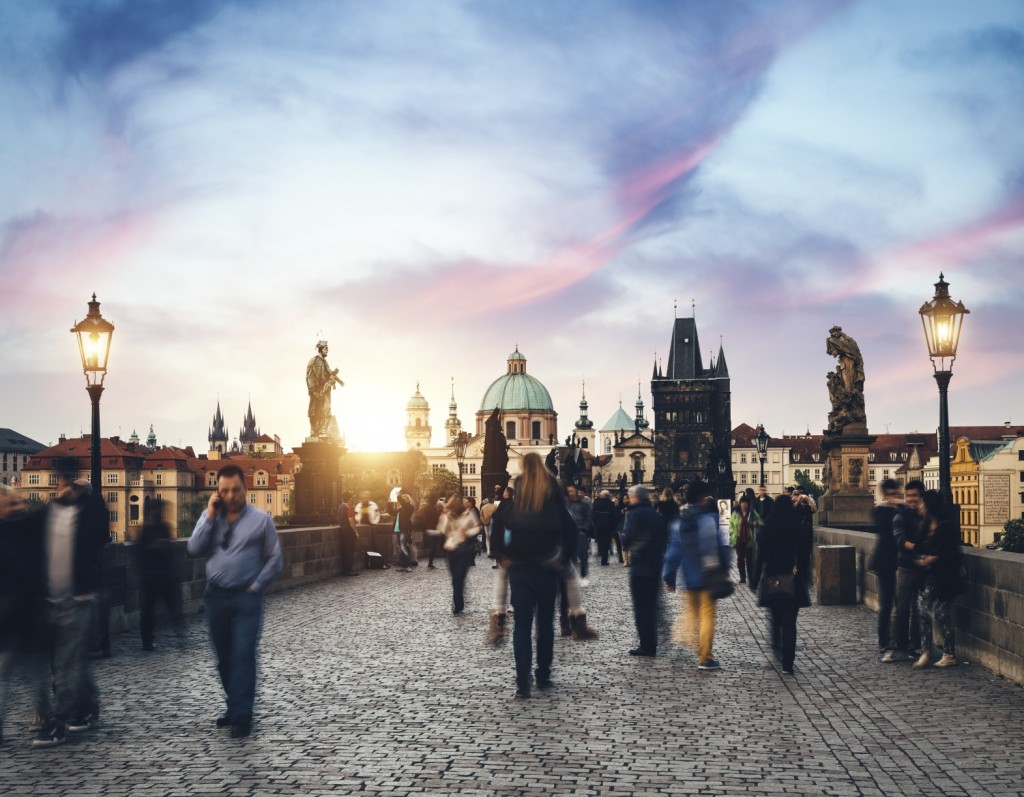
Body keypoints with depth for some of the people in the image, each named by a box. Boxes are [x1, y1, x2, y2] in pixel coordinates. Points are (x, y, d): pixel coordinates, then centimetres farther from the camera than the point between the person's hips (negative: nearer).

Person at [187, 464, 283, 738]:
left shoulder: (261, 519, -3)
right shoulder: (210, 516, 7)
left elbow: (274, 559, 1)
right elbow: (194, 549, -6)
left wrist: (256, 587, -6)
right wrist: (210, 516, -11)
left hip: (246, 597, -4)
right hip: (215, 596, 4)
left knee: (243, 656, -8)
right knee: (224, 657, 11)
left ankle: (242, 716, -6)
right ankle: (234, 706, 25)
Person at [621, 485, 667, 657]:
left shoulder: (635, 514, -11)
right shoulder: (657, 514, 10)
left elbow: (628, 538, -18)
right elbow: (665, 538, 13)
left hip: (640, 567, -7)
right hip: (656, 566, 7)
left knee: (641, 607, -1)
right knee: (651, 606, 15)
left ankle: (646, 645, -1)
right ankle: (651, 644, 19)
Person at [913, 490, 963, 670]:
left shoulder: (947, 527, -11)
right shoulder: (925, 526, 11)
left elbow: (953, 554, -13)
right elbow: (920, 548, 17)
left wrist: (934, 559, -19)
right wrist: (921, 558, -1)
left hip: (943, 578, -7)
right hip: (927, 576, 7)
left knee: (942, 615, -2)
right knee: (923, 612, 2)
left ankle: (949, 655, 10)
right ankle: (925, 653, 7)